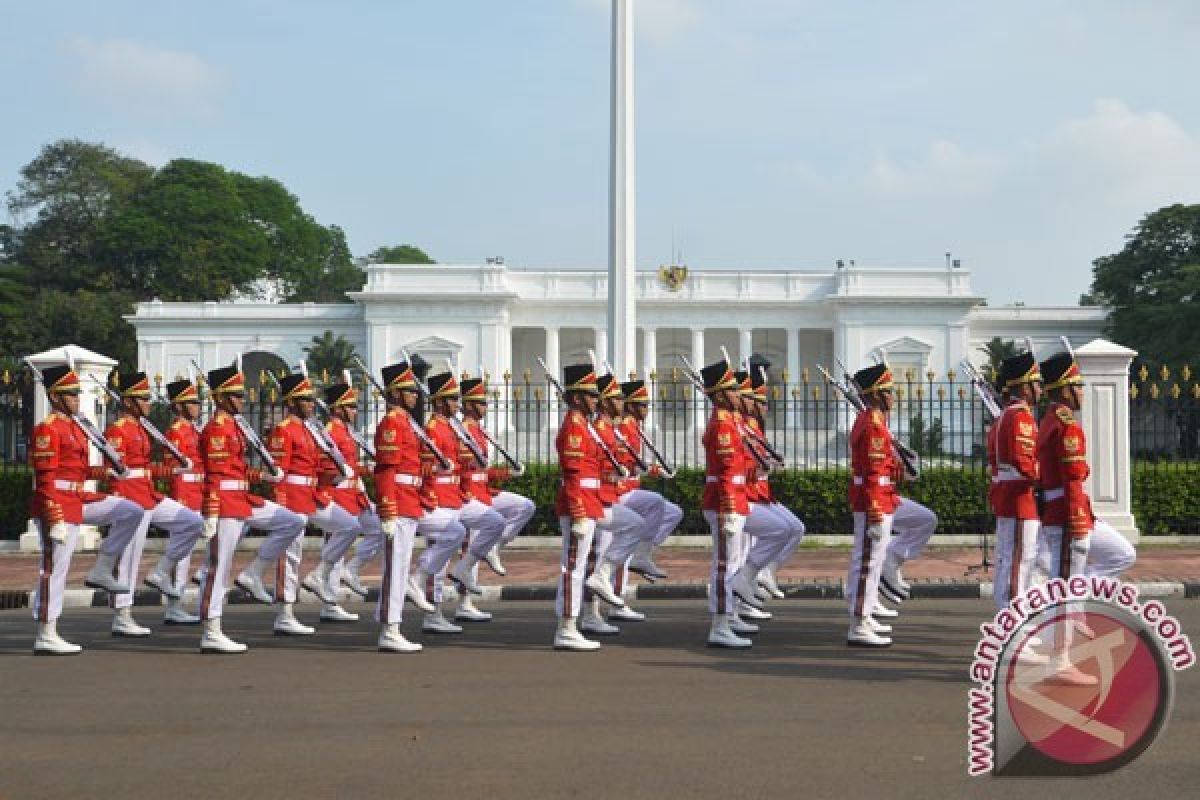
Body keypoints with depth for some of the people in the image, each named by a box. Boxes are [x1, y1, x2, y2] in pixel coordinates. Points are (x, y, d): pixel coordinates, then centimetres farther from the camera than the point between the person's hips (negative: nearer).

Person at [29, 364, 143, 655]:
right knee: (55, 568, -5)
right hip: (58, 504, -9)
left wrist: (103, 471, 7)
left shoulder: (73, 427, 16)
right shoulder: (47, 429, -13)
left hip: (80, 500, 9)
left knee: (131, 512, 4)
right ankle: (46, 637, 1)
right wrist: (55, 519, -22)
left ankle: (101, 571, 7)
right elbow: (45, 478, -19)